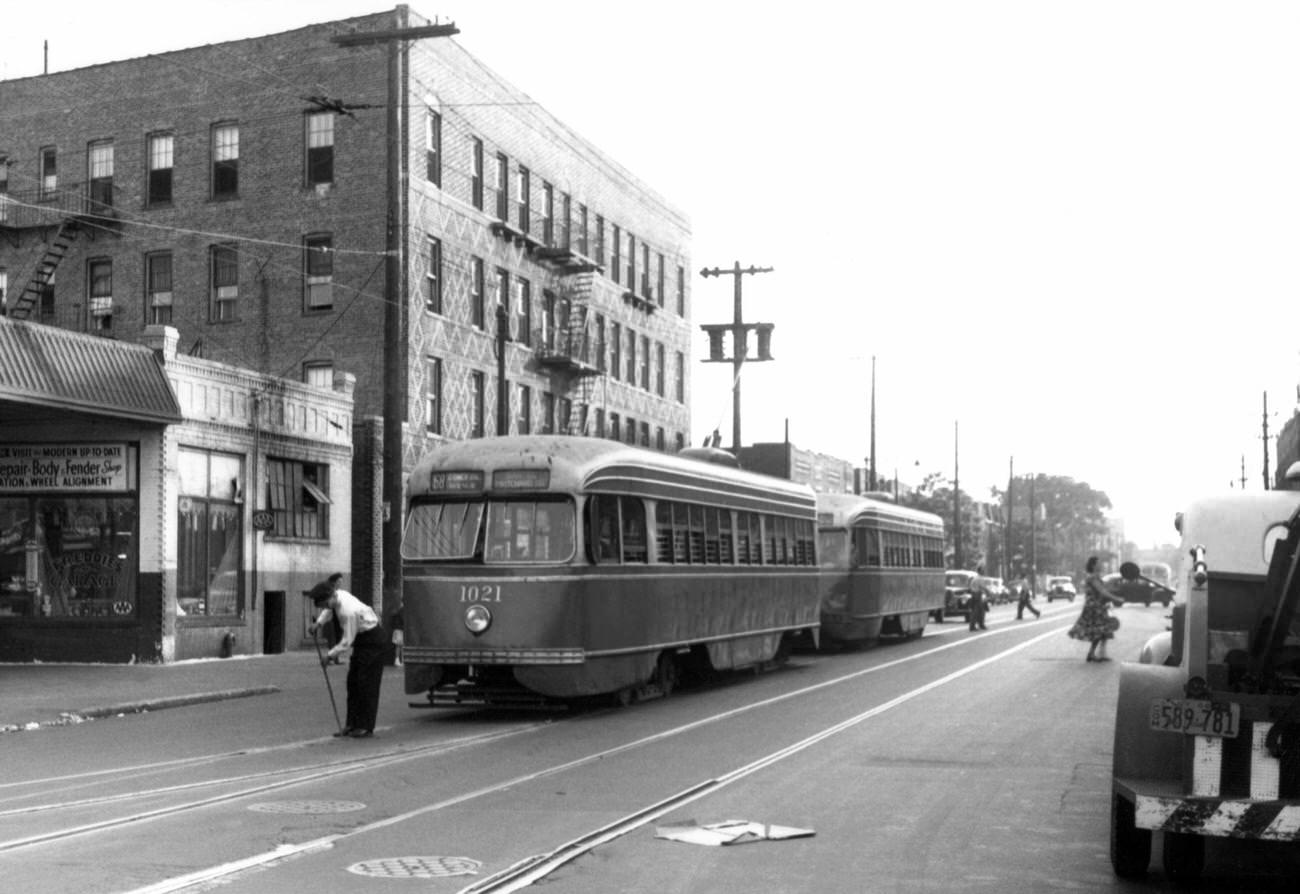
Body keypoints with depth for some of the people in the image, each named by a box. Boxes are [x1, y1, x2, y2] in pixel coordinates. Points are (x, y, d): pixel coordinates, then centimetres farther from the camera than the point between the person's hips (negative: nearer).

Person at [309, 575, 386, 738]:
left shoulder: (348, 611, -31)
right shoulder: (337, 595, -8)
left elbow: (346, 642, -23)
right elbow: (328, 609, 16)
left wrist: (330, 654, -13)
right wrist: (319, 623, 0)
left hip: (373, 642, -9)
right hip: (362, 640, 9)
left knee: (366, 683, -7)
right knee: (353, 682, 7)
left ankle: (366, 727, -2)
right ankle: (352, 724, 10)